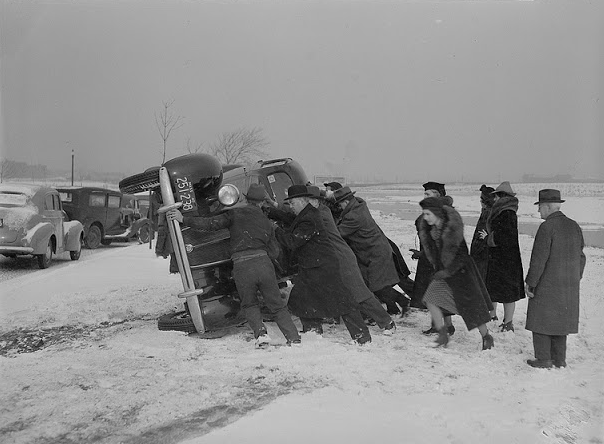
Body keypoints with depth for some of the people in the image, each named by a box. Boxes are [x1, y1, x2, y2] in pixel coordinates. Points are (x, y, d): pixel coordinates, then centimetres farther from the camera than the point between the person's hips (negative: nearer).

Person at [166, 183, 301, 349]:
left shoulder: (235, 213, 6)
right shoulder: (267, 222, 16)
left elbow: (211, 223, -1)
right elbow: (274, 249, 18)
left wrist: (183, 219, 3)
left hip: (241, 267, -2)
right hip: (263, 263, 2)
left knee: (249, 305, 23)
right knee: (277, 305, 15)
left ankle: (261, 333, 5)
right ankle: (294, 338, 11)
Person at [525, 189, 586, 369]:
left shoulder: (547, 227, -16)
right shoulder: (574, 226, 7)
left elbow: (539, 258, -18)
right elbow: (581, 256, 12)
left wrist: (530, 282, -11)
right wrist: (576, 279, 21)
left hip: (547, 285, -7)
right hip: (569, 286, 7)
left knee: (541, 320, 4)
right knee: (561, 320, 16)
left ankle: (544, 360, 9)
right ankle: (559, 359, 23)